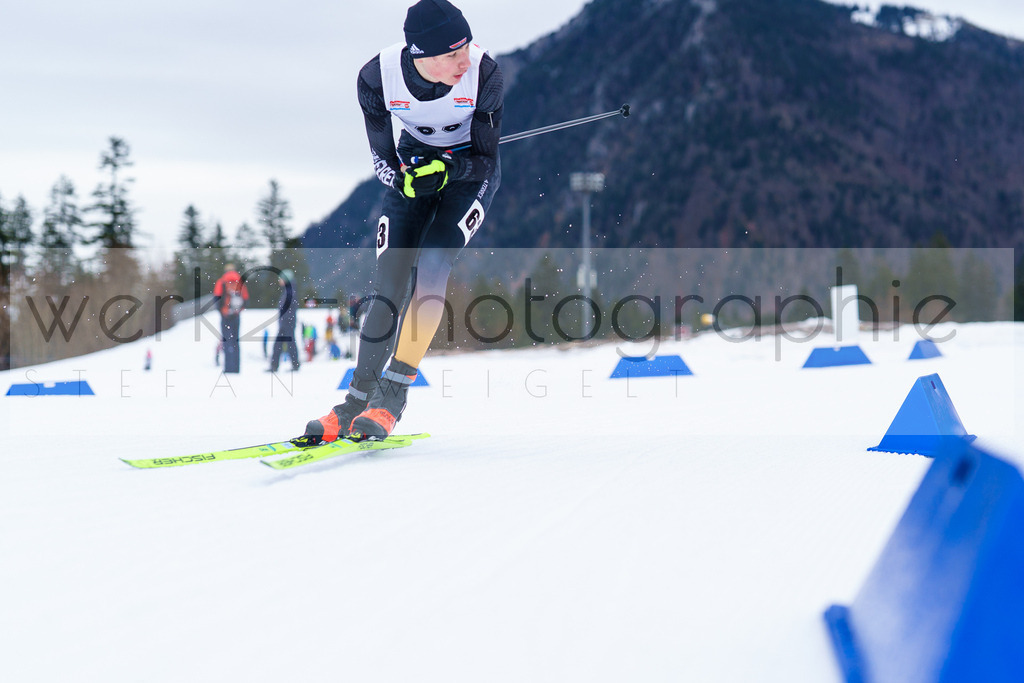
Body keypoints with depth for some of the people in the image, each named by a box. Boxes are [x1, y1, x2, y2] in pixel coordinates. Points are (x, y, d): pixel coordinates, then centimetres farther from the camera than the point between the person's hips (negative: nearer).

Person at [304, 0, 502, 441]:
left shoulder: (484, 74, -28)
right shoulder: (377, 77, -25)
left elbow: (486, 157, -18)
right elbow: (382, 158, -12)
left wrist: (446, 170, -36)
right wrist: (403, 178, -32)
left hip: (471, 169, -2)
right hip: (414, 163, 2)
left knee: (432, 263, -24)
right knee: (390, 281, -12)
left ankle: (392, 395, -20)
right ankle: (357, 400, -5)